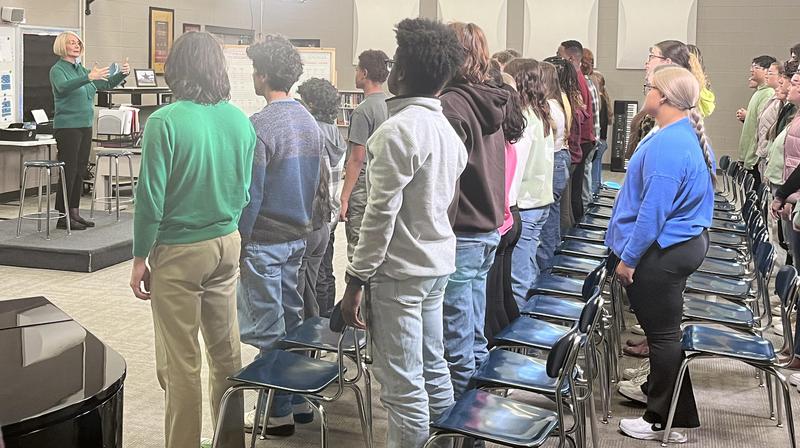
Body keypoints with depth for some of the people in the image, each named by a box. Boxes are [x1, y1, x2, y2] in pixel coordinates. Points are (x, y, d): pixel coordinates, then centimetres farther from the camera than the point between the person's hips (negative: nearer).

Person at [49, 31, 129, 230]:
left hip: (85, 126, 7)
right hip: (67, 126, -7)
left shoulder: (81, 69, 15)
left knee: (80, 171, 9)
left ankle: (75, 213, 16)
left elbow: (107, 84, 17)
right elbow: (63, 87, -28)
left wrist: (123, 73, -2)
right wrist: (89, 77, -40)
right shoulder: (57, 69, -6)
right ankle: (63, 217, -1)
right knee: (69, 171, -6)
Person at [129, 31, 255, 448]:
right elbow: (247, 189, 8)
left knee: (180, 361, 4)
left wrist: (140, 257, -4)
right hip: (228, 243, 6)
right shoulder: (240, 120, 0)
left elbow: (151, 197, -14)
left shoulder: (165, 122, -16)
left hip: (179, 251, -6)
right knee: (226, 350, 16)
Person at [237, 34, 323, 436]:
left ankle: (278, 413, 11)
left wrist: (238, 240, -7)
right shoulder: (310, 122, 7)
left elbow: (250, 194, -17)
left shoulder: (260, 127, -18)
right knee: (292, 319, 17)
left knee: (267, 329, 2)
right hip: (298, 237, 8)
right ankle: (300, 400, 26)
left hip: (264, 241, -8)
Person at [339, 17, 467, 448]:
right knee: (433, 369, 19)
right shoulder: (446, 128, 10)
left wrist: (355, 281, -13)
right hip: (437, 264, 9)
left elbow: (381, 214, -19)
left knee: (403, 386, -1)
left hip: (400, 271, -9)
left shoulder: (397, 130, -17)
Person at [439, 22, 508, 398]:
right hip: (489, 229, 9)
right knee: (476, 335, 19)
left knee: (457, 337, 2)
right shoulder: (489, 103, 11)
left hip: (460, 234, -9)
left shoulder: (452, 105, -16)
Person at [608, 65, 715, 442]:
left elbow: (653, 211, -26)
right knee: (662, 328, 23)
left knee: (662, 333, 1)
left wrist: (627, 257, -17)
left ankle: (665, 422, 13)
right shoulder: (691, 135, 9)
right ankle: (659, 392, 39)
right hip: (687, 241, 10)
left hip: (663, 251, -10)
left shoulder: (666, 145, -25)